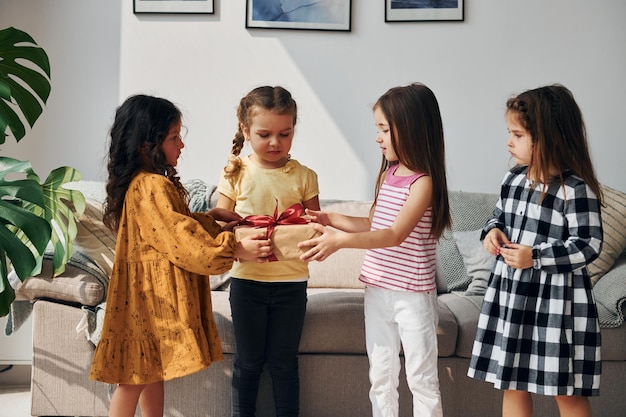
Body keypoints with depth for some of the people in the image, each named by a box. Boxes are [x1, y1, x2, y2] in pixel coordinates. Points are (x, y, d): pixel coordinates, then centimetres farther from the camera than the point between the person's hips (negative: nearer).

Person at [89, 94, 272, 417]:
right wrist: (236, 249, -26)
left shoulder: (147, 182, 10)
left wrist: (212, 217, 10)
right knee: (136, 375, 1)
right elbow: (181, 238, -26)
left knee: (153, 370, 18)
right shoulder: (153, 187, -22)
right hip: (152, 292, -10)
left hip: (154, 291, 10)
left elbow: (175, 225, 20)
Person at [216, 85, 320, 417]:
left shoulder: (304, 176, -1)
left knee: (284, 361, 10)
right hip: (246, 279, 0)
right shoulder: (235, 174, -2)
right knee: (248, 361, 11)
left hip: (291, 281, 0)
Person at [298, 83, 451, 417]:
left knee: (422, 378, 6)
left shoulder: (423, 181, -17)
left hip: (413, 295, -7)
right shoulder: (388, 174, 6)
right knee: (380, 376, 16)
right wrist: (331, 219, 8)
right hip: (377, 289, 7)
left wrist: (341, 241, -36)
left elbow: (395, 234, -27)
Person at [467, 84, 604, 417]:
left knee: (567, 390, 6)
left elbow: (588, 245, -17)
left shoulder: (577, 189, -16)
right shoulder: (513, 179, 5)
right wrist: (493, 231, -2)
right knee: (512, 385, 15)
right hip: (511, 293, 7)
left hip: (556, 300, -7)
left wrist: (536, 257, -23)